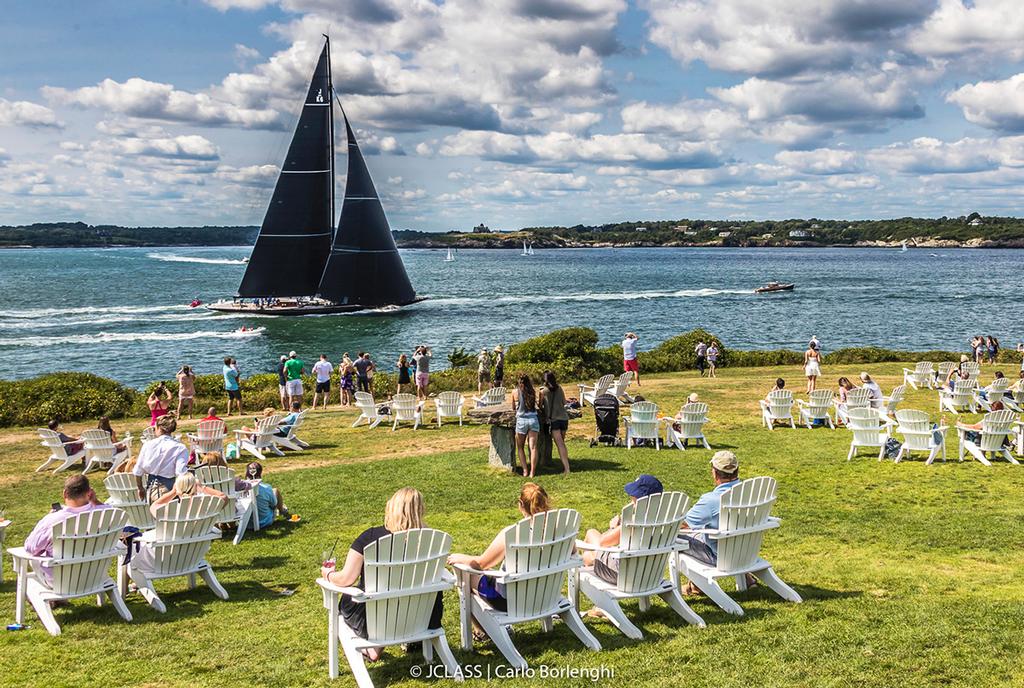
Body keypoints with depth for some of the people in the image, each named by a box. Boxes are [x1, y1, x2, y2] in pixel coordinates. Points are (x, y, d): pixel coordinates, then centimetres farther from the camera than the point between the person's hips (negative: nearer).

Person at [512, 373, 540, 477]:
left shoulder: (515, 392, 0)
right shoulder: (532, 392, 2)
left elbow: (513, 407, 12)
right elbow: (535, 404, 10)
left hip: (521, 420, -1)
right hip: (533, 419, 1)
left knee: (520, 447, 13)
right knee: (533, 447, 1)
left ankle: (525, 470, 3)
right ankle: (532, 472, -2)